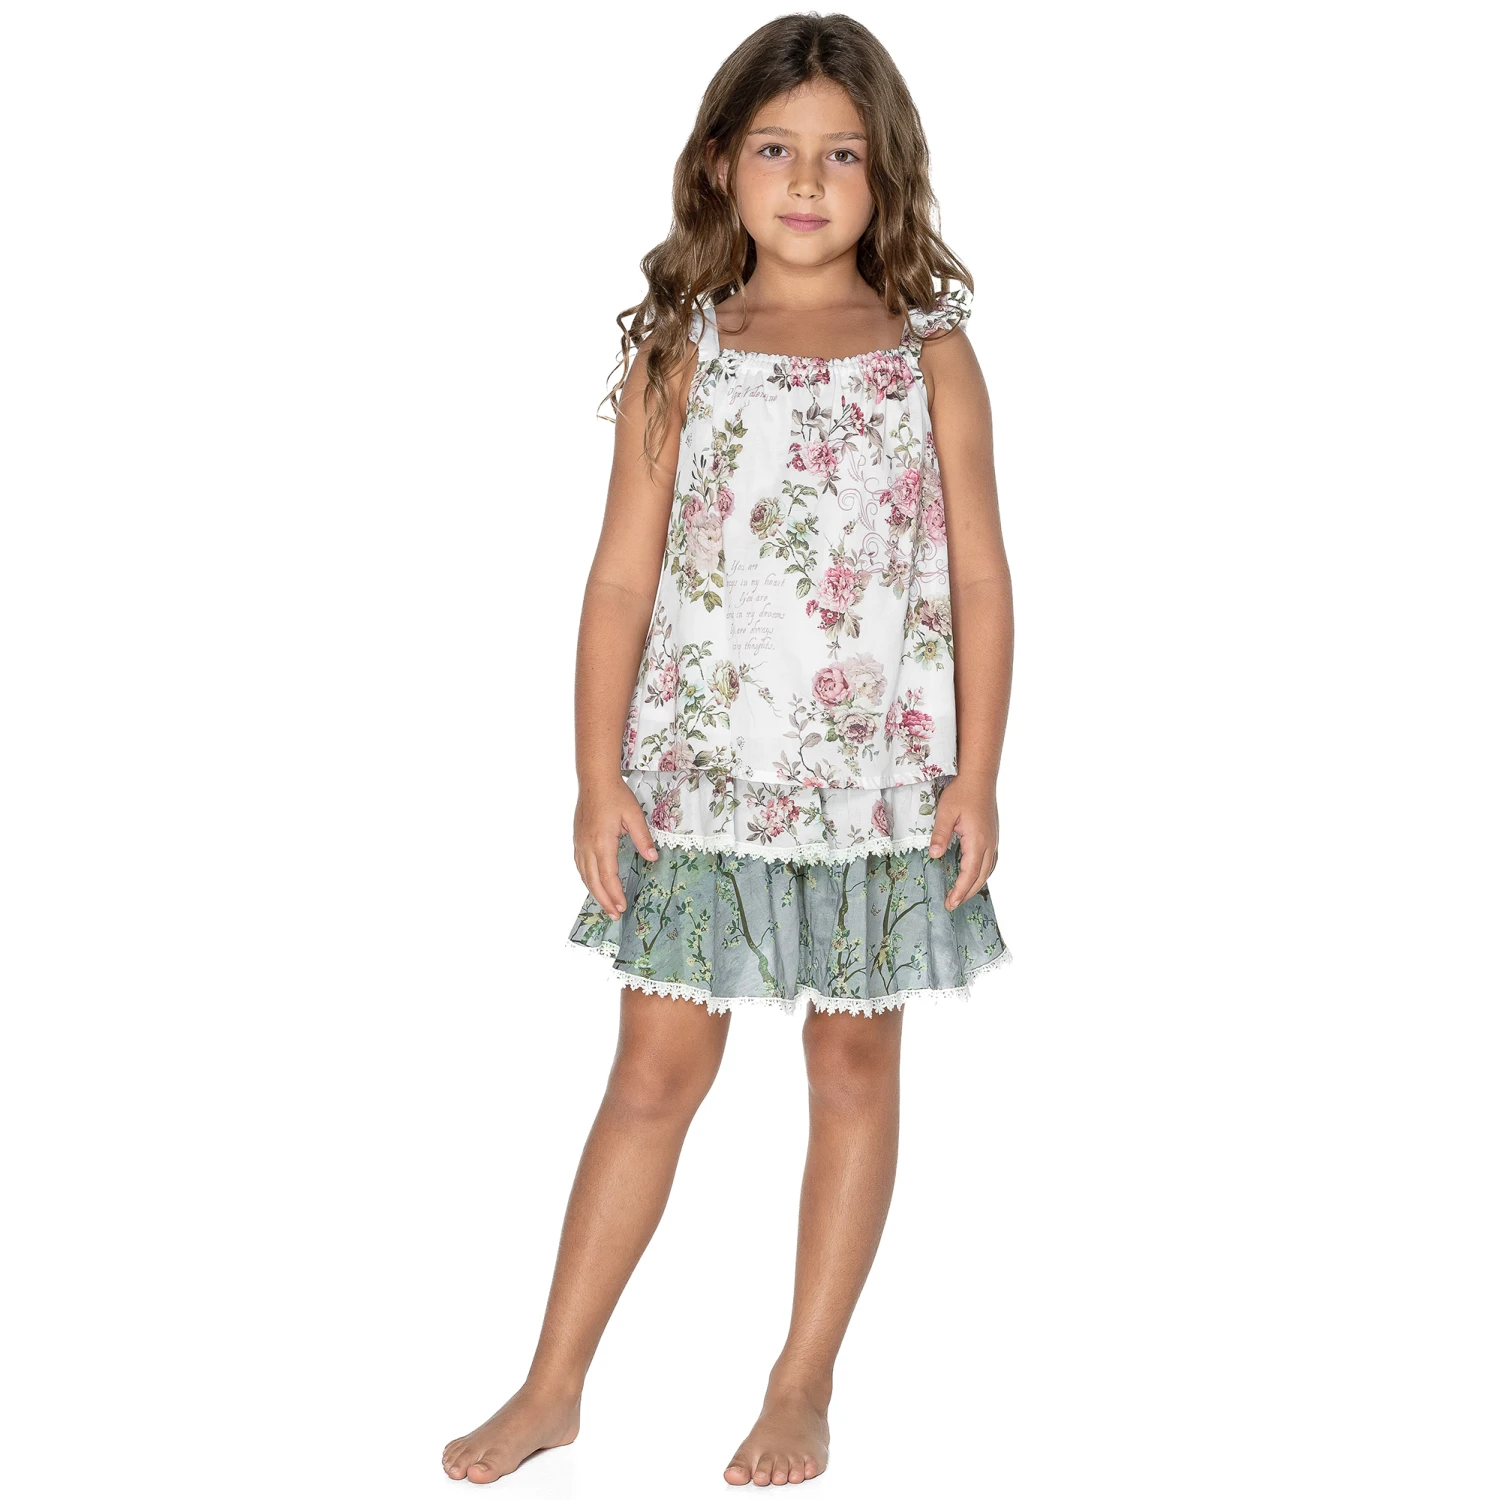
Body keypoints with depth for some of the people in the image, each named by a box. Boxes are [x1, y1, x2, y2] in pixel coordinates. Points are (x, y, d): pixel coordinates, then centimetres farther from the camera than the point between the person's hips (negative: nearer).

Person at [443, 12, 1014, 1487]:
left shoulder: (931, 357, 0)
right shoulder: (681, 354, 0)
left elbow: (979, 578, 1)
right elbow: (622, 578, -1)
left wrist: (977, 774, -4)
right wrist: (599, 780, -6)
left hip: (878, 774, 0)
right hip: (700, 773, 0)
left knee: (855, 1067, 9)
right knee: (655, 1070, 5)